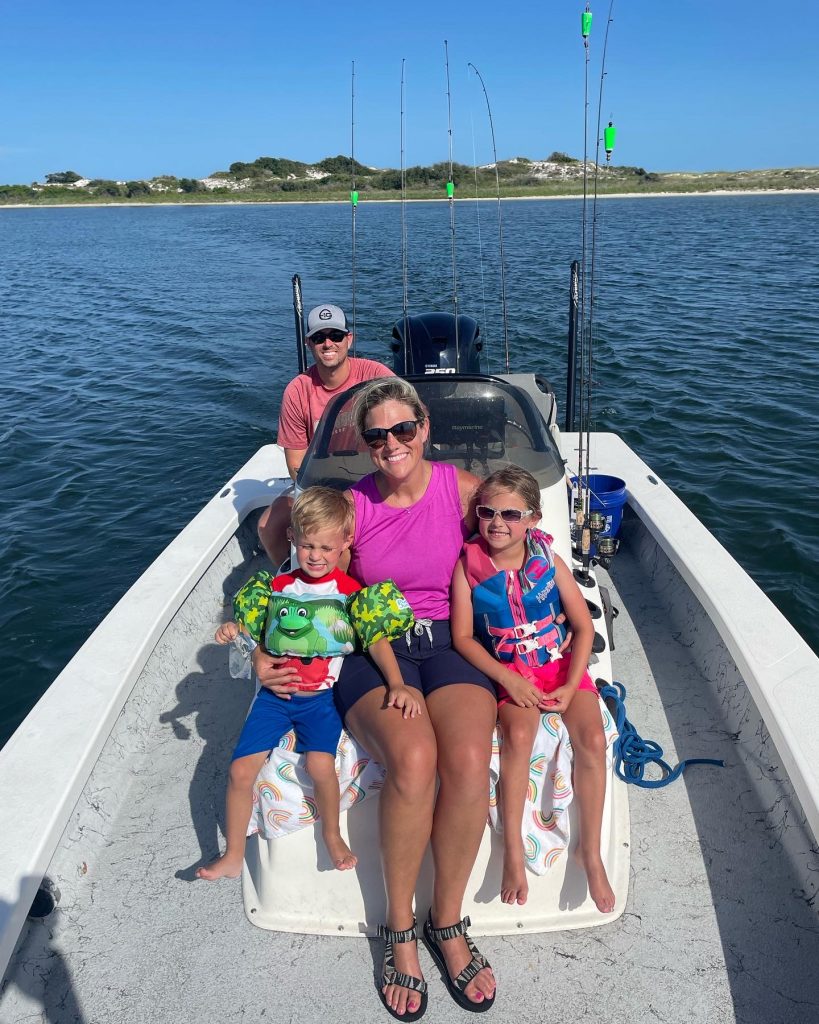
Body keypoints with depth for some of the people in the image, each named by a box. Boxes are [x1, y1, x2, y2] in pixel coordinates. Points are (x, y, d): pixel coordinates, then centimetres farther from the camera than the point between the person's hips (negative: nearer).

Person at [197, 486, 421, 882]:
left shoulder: (350, 591, -6)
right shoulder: (278, 586, 3)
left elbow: (377, 640, -13)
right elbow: (257, 634, 14)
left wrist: (397, 684, -27)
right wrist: (234, 631, -8)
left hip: (322, 696, -3)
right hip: (275, 692, 3)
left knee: (320, 764, -23)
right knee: (240, 770, -3)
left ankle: (332, 834, 8)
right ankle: (233, 856, 20)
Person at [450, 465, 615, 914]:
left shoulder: (549, 561, -5)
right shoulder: (469, 565, -8)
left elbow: (584, 627, 0)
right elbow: (462, 636, -7)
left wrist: (570, 686, -11)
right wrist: (509, 680, -15)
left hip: (560, 664, 2)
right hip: (507, 671, -1)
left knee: (592, 739, -20)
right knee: (518, 735, -29)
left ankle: (591, 851, 0)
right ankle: (513, 850, -10)